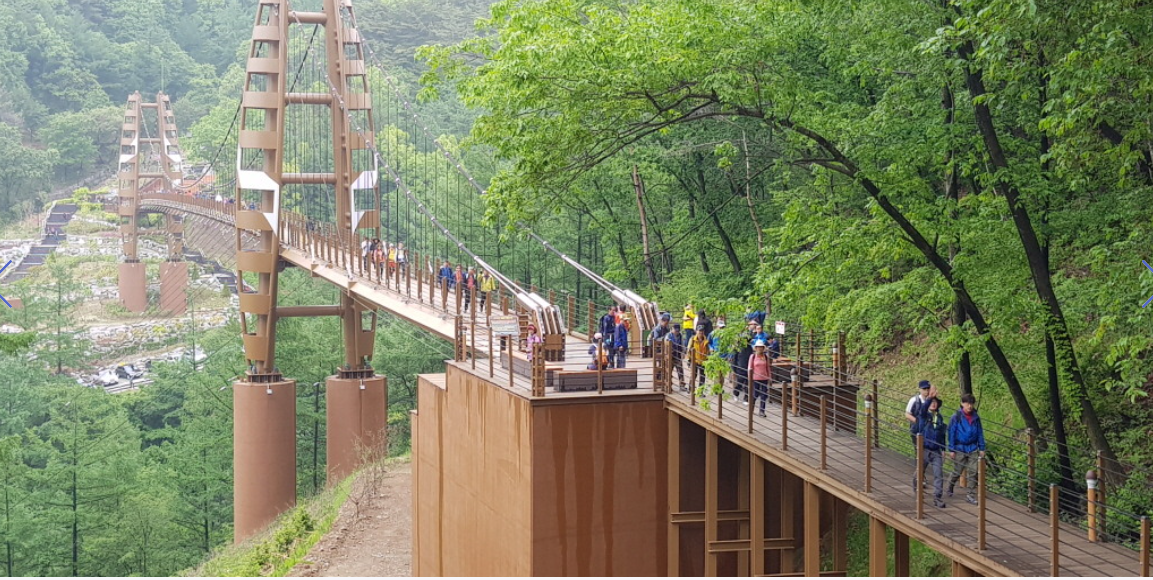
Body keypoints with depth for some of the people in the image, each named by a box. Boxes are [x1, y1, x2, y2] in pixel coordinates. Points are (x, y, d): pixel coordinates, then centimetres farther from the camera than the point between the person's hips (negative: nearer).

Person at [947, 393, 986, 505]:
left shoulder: (975, 417, 1)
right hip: (960, 448, -3)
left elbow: (980, 433, 8)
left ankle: (971, 495, 5)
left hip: (973, 449, 3)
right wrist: (951, 450, -7)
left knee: (974, 472, -3)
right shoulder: (957, 417, -9)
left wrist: (982, 448, 6)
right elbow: (951, 433, -6)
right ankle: (950, 487, 36)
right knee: (957, 471, 8)